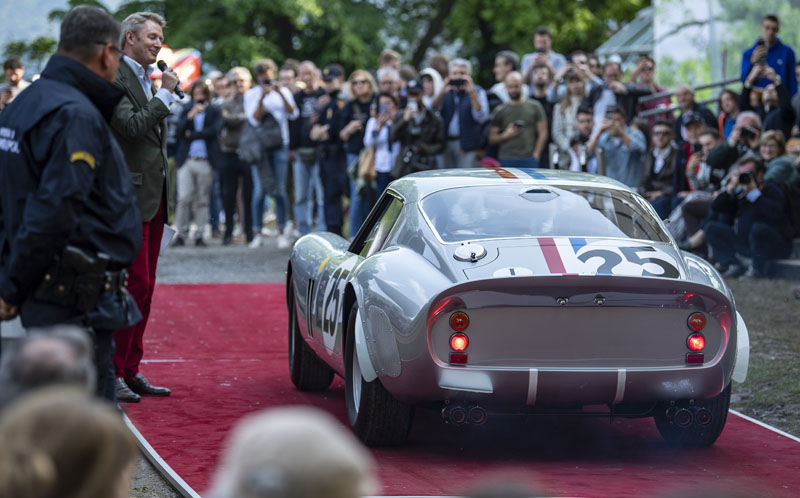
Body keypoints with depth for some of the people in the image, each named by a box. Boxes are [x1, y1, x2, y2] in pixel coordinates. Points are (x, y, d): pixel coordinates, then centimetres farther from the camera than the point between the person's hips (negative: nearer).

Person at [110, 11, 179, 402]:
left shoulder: (148, 78, 18)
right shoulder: (115, 79, -11)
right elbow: (132, 126, -23)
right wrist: (165, 94, -15)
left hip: (154, 195, 9)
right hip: (130, 196, -9)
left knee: (144, 286, 10)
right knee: (134, 284, -11)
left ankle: (130, 371, 16)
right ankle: (111, 374, -5)